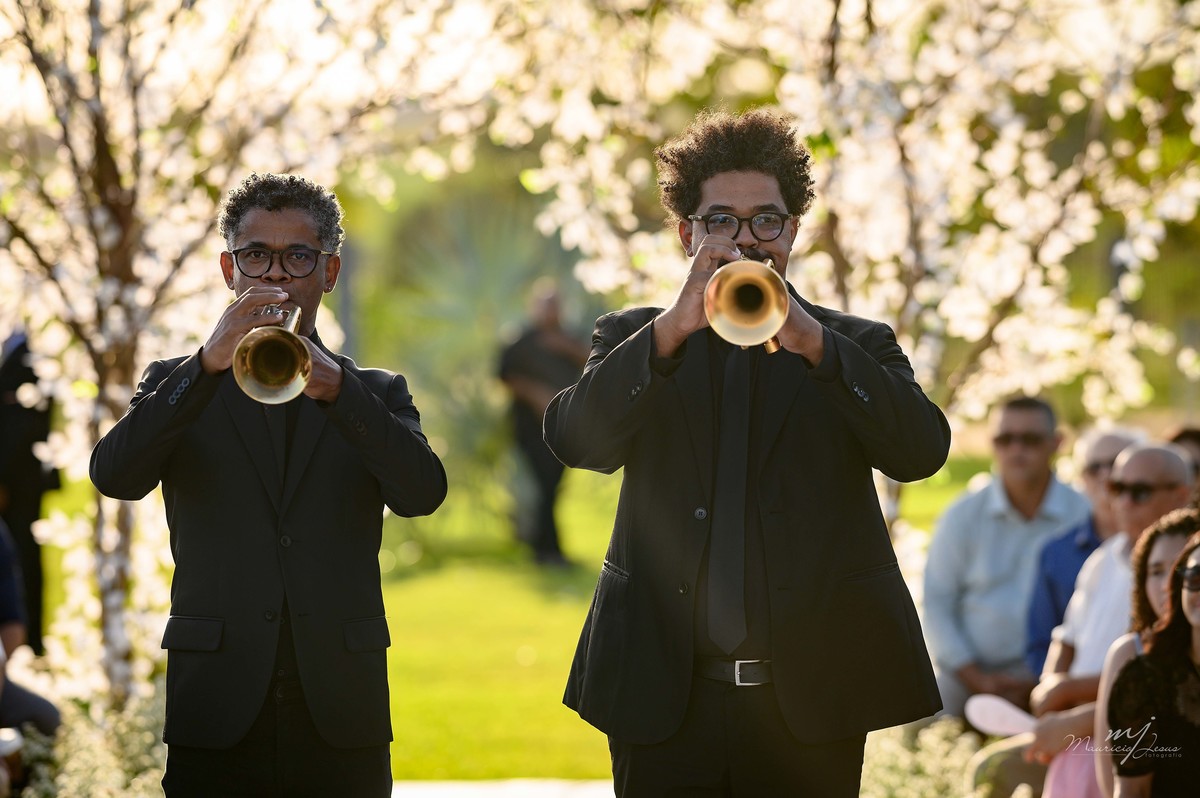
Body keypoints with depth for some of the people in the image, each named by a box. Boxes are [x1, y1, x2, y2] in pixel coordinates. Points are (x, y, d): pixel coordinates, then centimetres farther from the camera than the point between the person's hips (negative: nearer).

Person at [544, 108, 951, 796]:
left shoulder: (854, 347, 11)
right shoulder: (636, 340, 12)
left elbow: (922, 450, -8)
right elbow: (576, 440, -7)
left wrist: (811, 341, -21)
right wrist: (674, 329, -21)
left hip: (808, 694, 0)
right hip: (668, 693, 0)